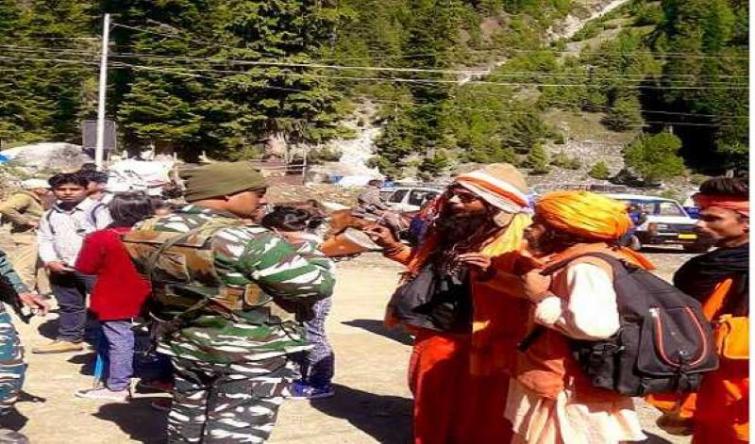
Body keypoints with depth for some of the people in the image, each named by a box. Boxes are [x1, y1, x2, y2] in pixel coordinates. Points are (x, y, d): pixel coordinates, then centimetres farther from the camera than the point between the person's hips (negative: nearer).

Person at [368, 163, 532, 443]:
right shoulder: (449, 228, 7)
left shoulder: (519, 237, -16)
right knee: (433, 416, 22)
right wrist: (394, 247, 12)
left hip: (480, 345, -7)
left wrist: (491, 275, -36)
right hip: (433, 339, 7)